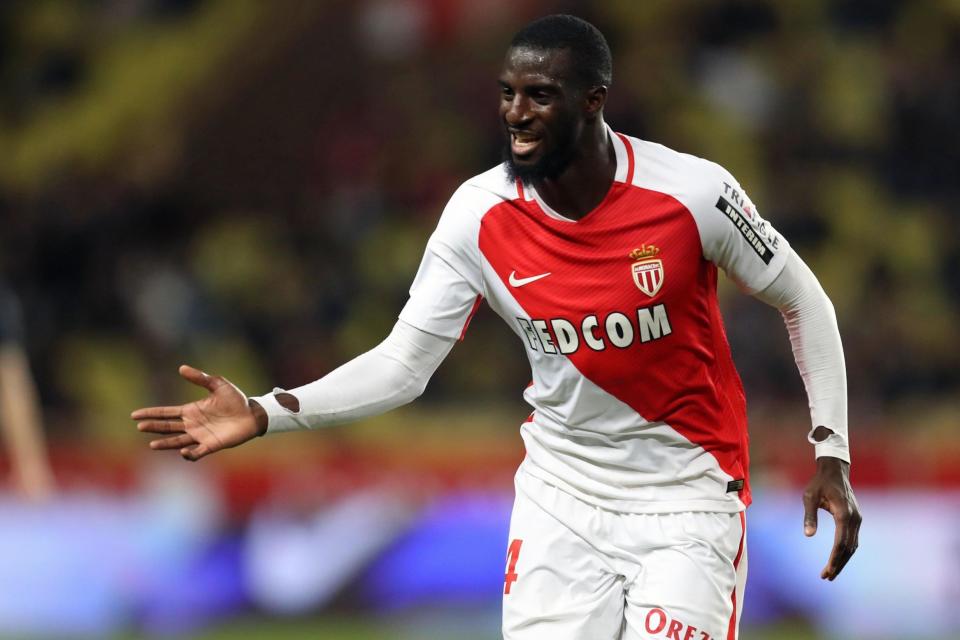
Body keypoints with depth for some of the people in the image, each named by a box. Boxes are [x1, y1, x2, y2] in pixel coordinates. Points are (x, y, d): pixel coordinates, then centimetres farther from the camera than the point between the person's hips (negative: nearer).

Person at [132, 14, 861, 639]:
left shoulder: (691, 193, -17)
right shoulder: (479, 215, -9)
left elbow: (804, 303, -2)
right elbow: (403, 364, -7)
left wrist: (831, 453, -6)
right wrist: (265, 413, -20)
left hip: (685, 497, -3)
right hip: (561, 497, 3)